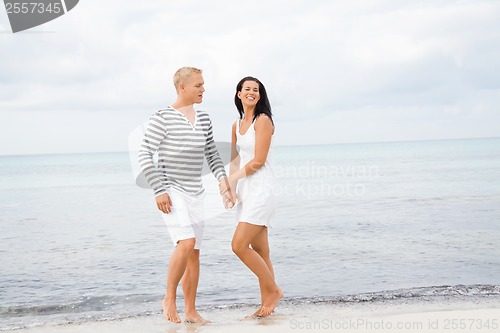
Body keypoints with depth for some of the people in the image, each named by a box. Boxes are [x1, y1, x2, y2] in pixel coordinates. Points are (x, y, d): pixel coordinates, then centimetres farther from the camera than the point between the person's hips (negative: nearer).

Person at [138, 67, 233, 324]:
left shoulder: (203, 119, 9)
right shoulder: (162, 118, -10)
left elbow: (212, 154, 17)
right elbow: (144, 155, -12)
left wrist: (223, 181, 2)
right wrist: (159, 191, -17)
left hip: (195, 194, 7)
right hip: (171, 192, -7)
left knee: (194, 253, 6)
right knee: (187, 243, -23)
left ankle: (190, 311, 15)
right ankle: (169, 298, -4)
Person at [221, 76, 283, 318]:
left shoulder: (263, 120, -7)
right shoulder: (237, 125, 16)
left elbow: (258, 161, -13)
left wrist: (230, 180, -4)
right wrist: (232, 188, 0)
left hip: (260, 188, -7)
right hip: (246, 190, 7)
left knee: (239, 245, -13)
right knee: (260, 252, 8)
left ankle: (273, 290, 2)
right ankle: (267, 303, 13)